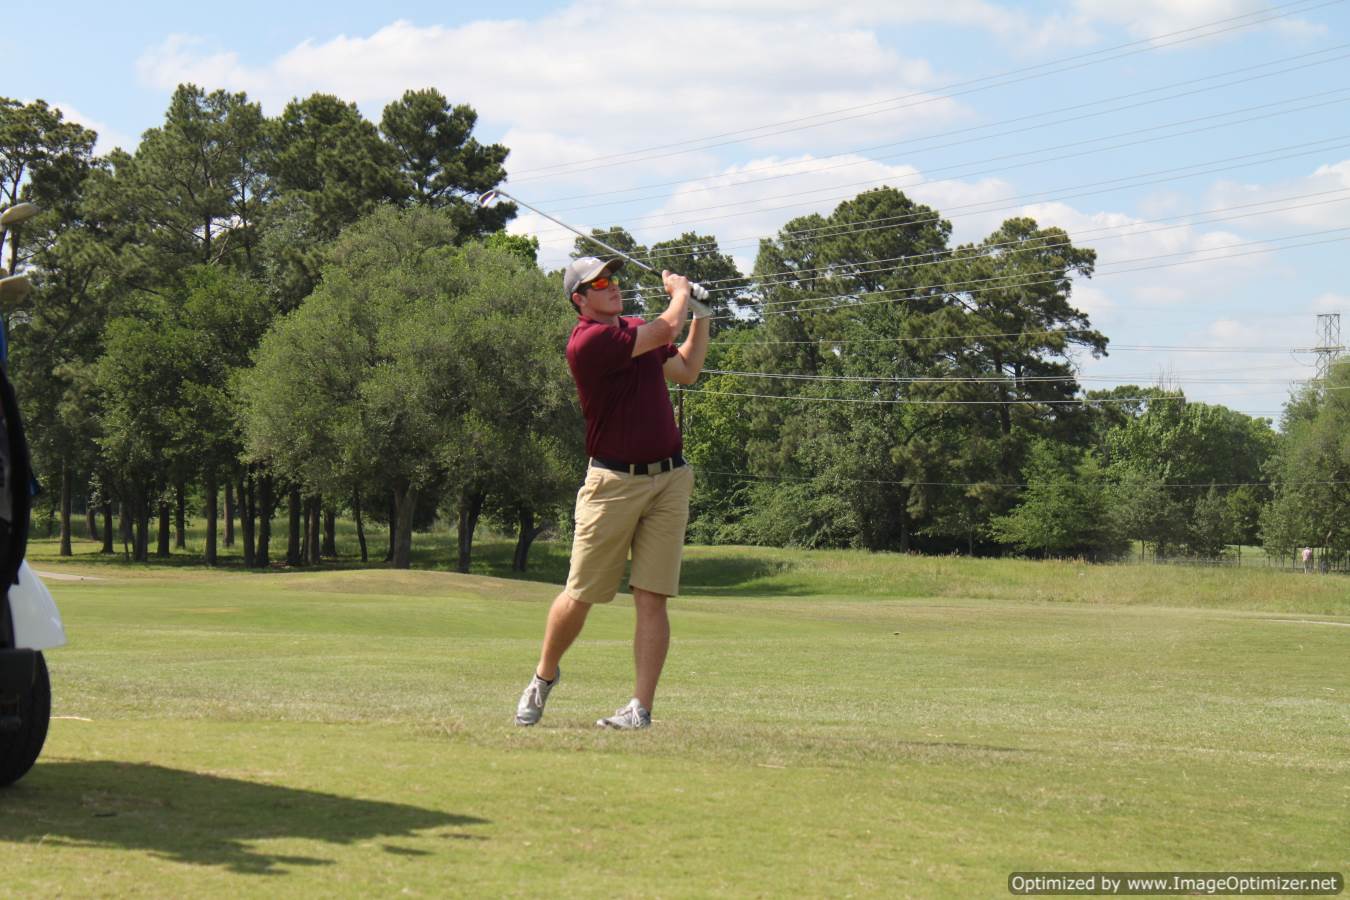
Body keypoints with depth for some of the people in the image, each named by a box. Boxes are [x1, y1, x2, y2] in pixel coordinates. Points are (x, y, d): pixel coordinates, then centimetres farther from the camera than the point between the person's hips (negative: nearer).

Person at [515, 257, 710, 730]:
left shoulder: (636, 330, 13)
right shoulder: (588, 341, -14)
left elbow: (687, 371, 26)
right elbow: (667, 330, -14)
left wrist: (701, 315, 17)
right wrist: (679, 292, 6)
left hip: (669, 478, 6)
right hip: (614, 482, -5)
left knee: (651, 598, -1)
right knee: (579, 596, 1)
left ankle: (641, 707, -1)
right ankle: (544, 676, 26)